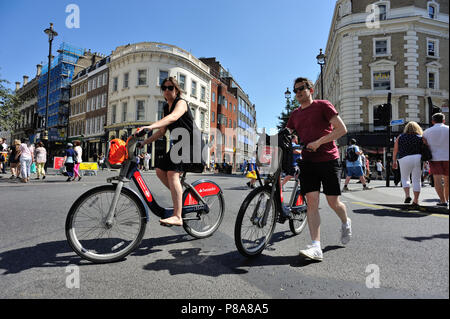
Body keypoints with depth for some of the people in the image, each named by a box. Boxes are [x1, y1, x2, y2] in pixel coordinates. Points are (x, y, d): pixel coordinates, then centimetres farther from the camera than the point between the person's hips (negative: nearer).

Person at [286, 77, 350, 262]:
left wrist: (318, 142, -16)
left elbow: (342, 129, -6)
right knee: (311, 202, -6)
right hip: (307, 161, 4)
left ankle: (346, 223, 37)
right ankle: (316, 248, -6)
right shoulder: (295, 115, 17)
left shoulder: (322, 105, 1)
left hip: (328, 160, -4)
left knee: (333, 202, 2)